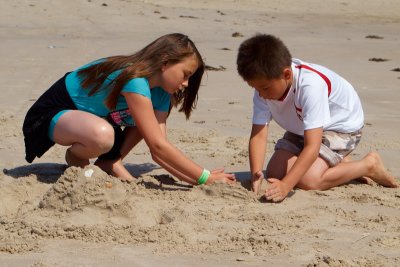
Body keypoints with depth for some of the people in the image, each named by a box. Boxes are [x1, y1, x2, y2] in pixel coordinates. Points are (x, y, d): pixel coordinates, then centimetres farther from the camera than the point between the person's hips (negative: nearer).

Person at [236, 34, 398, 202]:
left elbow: (312, 147, -45)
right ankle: (338, 163, 13)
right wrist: (256, 176, -39)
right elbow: (258, 135, -23)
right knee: (274, 174, -6)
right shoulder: (264, 86, -23)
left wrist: (286, 186, -53)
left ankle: (369, 165, -4)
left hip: (341, 126, -7)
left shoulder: (311, 86, -41)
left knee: (308, 180, -26)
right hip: (301, 127, 7)